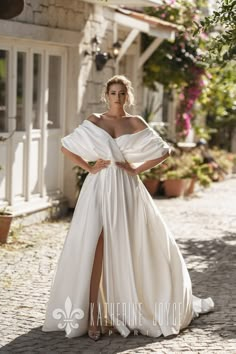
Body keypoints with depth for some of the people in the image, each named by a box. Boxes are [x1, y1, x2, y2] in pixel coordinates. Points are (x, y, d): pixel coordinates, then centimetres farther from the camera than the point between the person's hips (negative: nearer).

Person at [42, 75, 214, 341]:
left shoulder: (136, 123, 7)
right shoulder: (94, 121, 7)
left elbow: (164, 151, 6)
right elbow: (66, 146, 11)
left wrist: (138, 169, -1)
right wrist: (89, 168, 1)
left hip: (126, 190, 1)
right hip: (99, 189, -1)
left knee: (126, 250, 3)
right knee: (95, 250, -9)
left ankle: (128, 311, 19)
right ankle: (94, 317, -7)